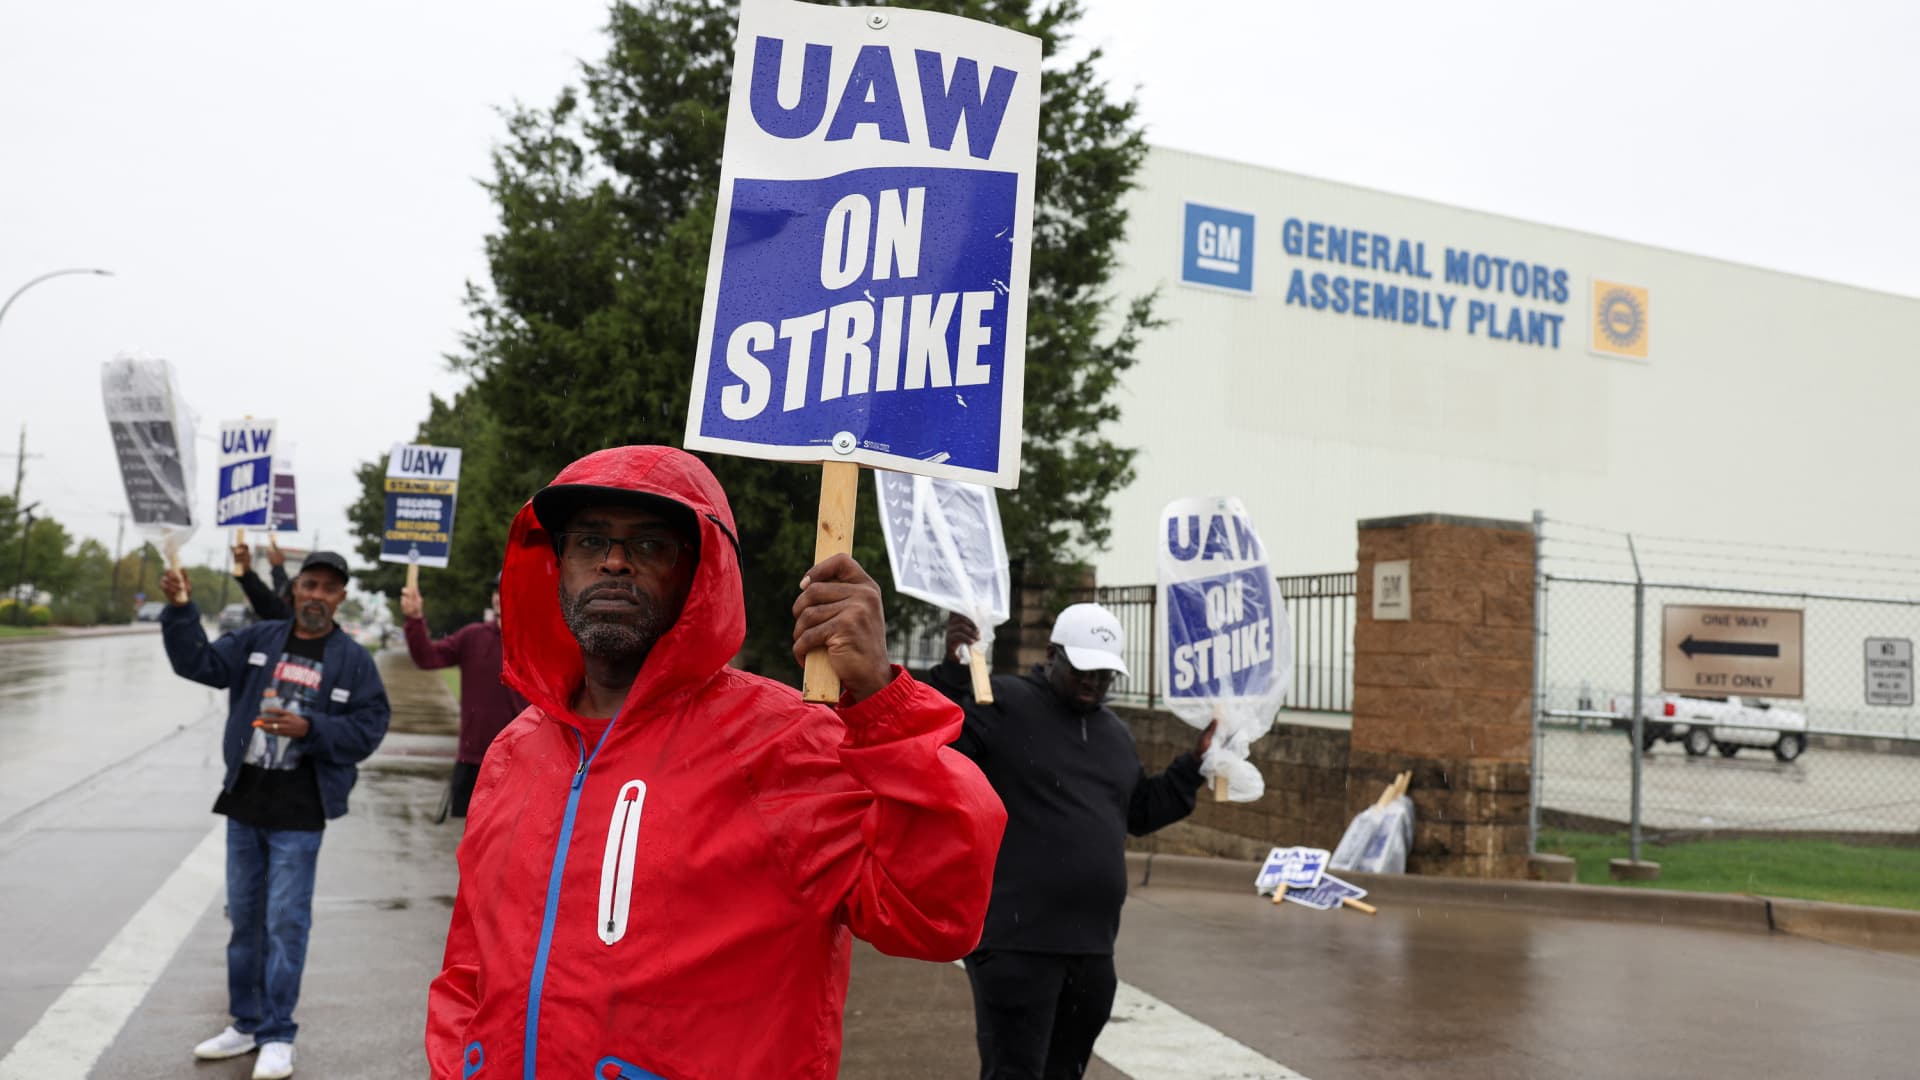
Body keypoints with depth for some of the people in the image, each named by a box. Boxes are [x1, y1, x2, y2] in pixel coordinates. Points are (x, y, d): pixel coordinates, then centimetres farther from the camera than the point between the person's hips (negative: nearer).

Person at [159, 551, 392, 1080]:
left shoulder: (353, 660, -2)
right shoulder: (258, 639, 7)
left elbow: (368, 729, -7)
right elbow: (199, 663, -2)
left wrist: (308, 729, -19)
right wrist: (181, 610, -15)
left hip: (299, 812, -4)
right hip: (244, 800, 4)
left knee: (285, 922, -3)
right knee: (244, 917, 14)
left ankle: (277, 1036, 8)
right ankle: (246, 1023, 27)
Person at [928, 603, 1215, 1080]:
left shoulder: (1115, 732, 16)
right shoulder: (1001, 703, -7)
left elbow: (1141, 813, 25)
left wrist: (1196, 761, 18)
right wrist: (953, 671, -28)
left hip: (1092, 943, 8)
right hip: (1016, 940, -7)